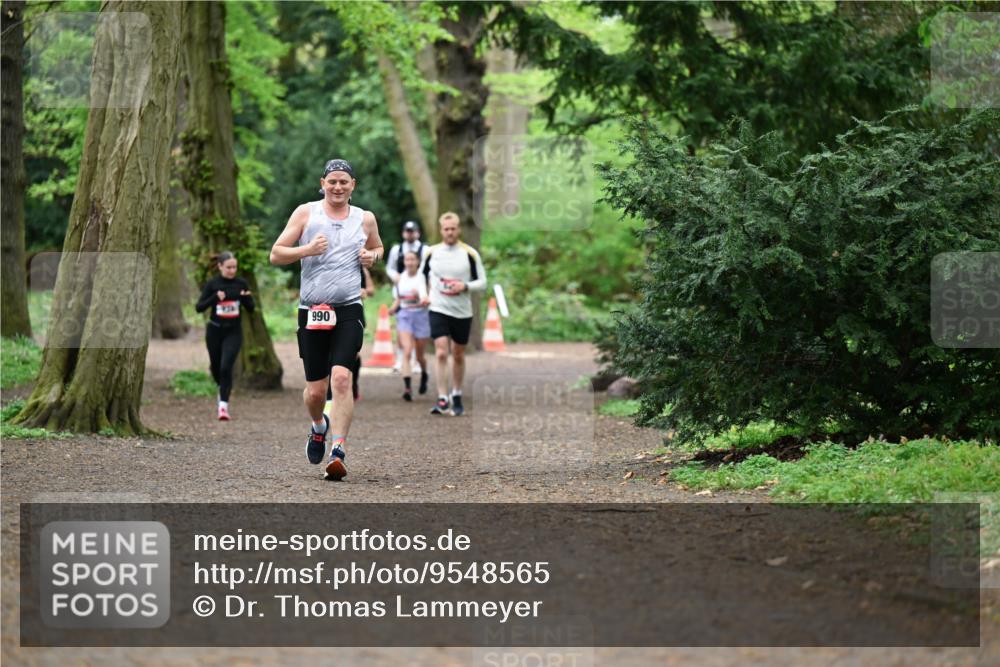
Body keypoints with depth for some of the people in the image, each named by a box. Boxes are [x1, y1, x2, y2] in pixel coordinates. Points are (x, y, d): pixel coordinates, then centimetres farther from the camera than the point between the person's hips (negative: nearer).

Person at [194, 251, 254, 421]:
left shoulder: (241, 284, -1)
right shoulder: (212, 284, -5)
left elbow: (250, 309, 4)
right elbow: (199, 307, -9)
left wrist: (247, 298, -18)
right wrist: (215, 297, -24)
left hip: (233, 332, -1)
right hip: (215, 330, 1)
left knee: (226, 367, -16)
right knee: (216, 366, 13)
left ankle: (223, 405, -14)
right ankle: (222, 388, 46)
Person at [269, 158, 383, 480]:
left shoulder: (365, 219, 10)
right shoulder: (306, 213, 4)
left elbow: (378, 248, 29)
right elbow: (276, 254, 3)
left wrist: (373, 256, 5)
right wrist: (307, 250, -15)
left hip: (349, 310, 0)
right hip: (312, 310, 0)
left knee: (342, 377, -19)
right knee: (315, 389, 4)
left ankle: (338, 451, -20)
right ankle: (319, 426, 39)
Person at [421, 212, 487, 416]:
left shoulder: (470, 254, -3)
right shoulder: (431, 252, 2)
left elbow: (482, 283, 0)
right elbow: (422, 275, 19)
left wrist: (465, 286, -17)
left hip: (462, 312, 0)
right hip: (438, 310, 0)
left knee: (458, 356, 10)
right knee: (441, 353, -14)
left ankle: (456, 397, 26)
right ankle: (442, 399, -16)